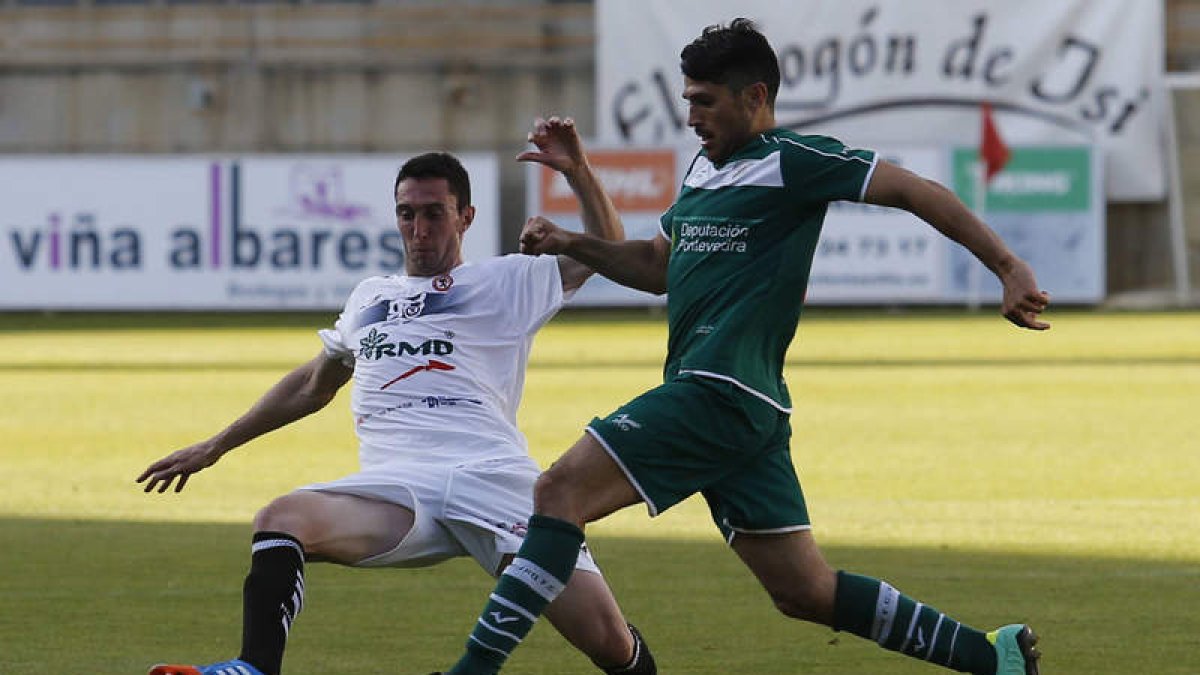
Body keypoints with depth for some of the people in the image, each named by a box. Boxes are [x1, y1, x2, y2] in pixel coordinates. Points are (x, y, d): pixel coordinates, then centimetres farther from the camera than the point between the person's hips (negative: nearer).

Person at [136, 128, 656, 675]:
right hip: (397, 491, 3)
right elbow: (312, 386, 43)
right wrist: (215, 447, 46)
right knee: (280, 520, -29)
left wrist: (575, 169, -1)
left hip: (492, 481, -3)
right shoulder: (369, 297, 30)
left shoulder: (504, 282, 18)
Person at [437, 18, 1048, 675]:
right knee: (806, 592, 10)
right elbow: (657, 266, 33)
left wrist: (1009, 268, -15)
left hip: (719, 393, -10)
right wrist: (569, 244, 18)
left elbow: (917, 192, -8)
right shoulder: (705, 166, 21)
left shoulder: (792, 161, -6)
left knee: (561, 490, -17)